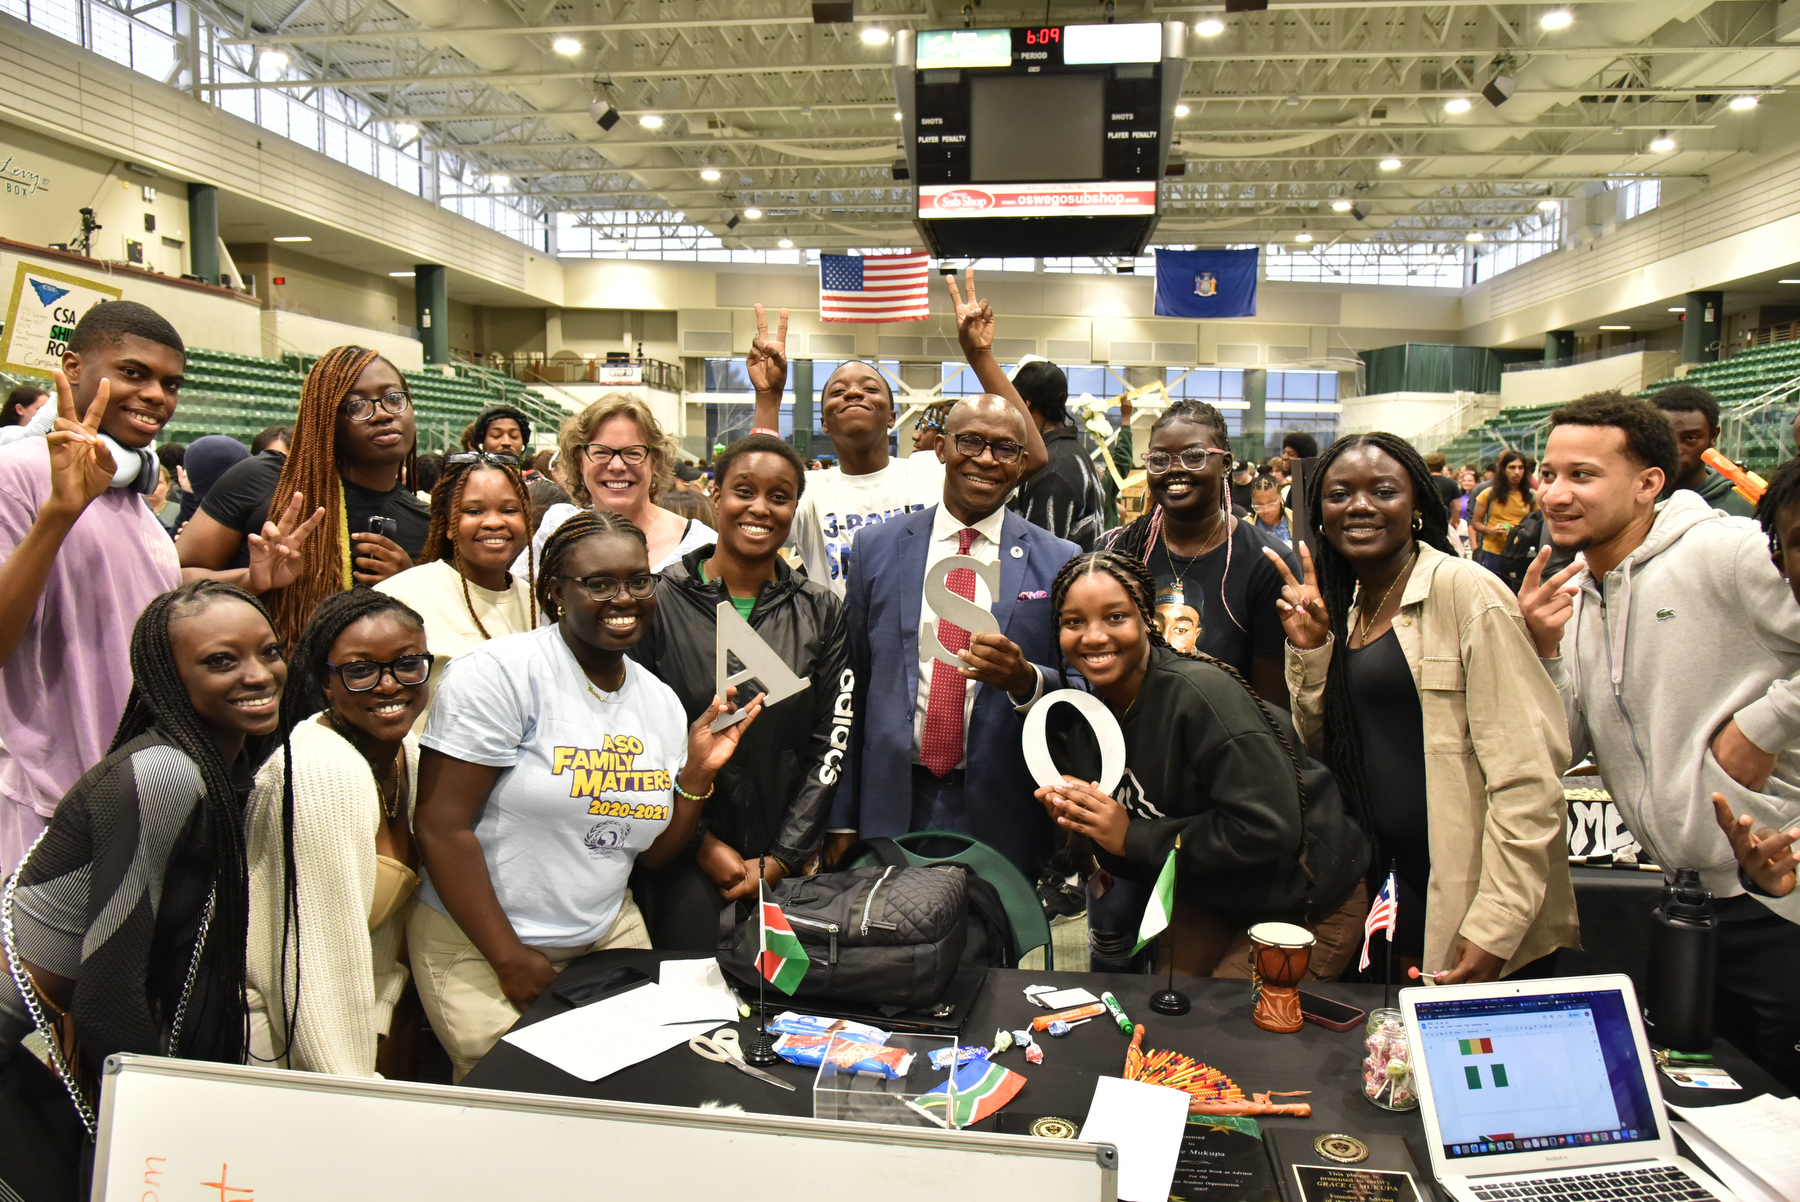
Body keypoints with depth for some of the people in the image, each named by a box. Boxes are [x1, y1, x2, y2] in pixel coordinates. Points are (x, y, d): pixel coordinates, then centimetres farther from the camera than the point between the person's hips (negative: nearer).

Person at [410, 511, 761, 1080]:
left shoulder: (661, 700, 4)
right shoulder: (499, 672, -17)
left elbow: (652, 852, 10)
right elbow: (441, 826, -19)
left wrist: (699, 772, -7)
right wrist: (511, 959, -16)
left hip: (608, 935, 6)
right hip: (477, 942, -5)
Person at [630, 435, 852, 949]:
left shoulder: (822, 612, 4)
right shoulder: (659, 600, -3)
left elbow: (830, 743, 2)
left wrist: (780, 859, -5)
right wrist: (703, 844, -7)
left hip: (785, 864, 2)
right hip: (680, 863, -1)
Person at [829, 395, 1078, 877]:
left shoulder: (1059, 561, 0)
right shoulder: (877, 547, 4)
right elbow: (852, 685, 4)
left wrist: (1026, 680, -21)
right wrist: (842, 819, 3)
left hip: (1005, 818, -1)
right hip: (893, 807, 1)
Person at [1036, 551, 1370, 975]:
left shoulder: (1201, 693, -26)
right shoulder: (1074, 716, -4)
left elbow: (1270, 828, -31)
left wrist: (1133, 837, -26)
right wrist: (1072, 811, -18)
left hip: (1306, 901, -6)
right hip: (1209, 896, 6)